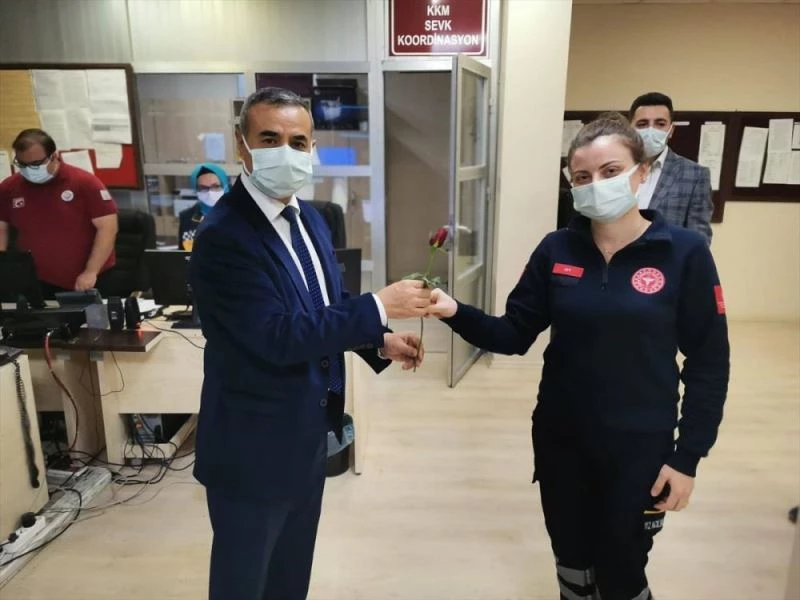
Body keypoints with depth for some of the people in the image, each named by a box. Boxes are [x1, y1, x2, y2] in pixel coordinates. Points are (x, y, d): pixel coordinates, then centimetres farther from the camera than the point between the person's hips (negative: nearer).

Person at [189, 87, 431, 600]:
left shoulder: (310, 218, 3)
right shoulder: (223, 236, -24)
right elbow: (279, 335, -31)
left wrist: (380, 341, -4)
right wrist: (379, 306, -27)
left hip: (308, 433, 8)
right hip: (255, 446, -8)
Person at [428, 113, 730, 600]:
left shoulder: (685, 252, -11)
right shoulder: (556, 250, -4)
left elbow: (709, 364, -7)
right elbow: (514, 335, -2)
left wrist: (688, 456, -8)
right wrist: (457, 313, -20)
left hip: (639, 446, -2)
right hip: (559, 439, 3)